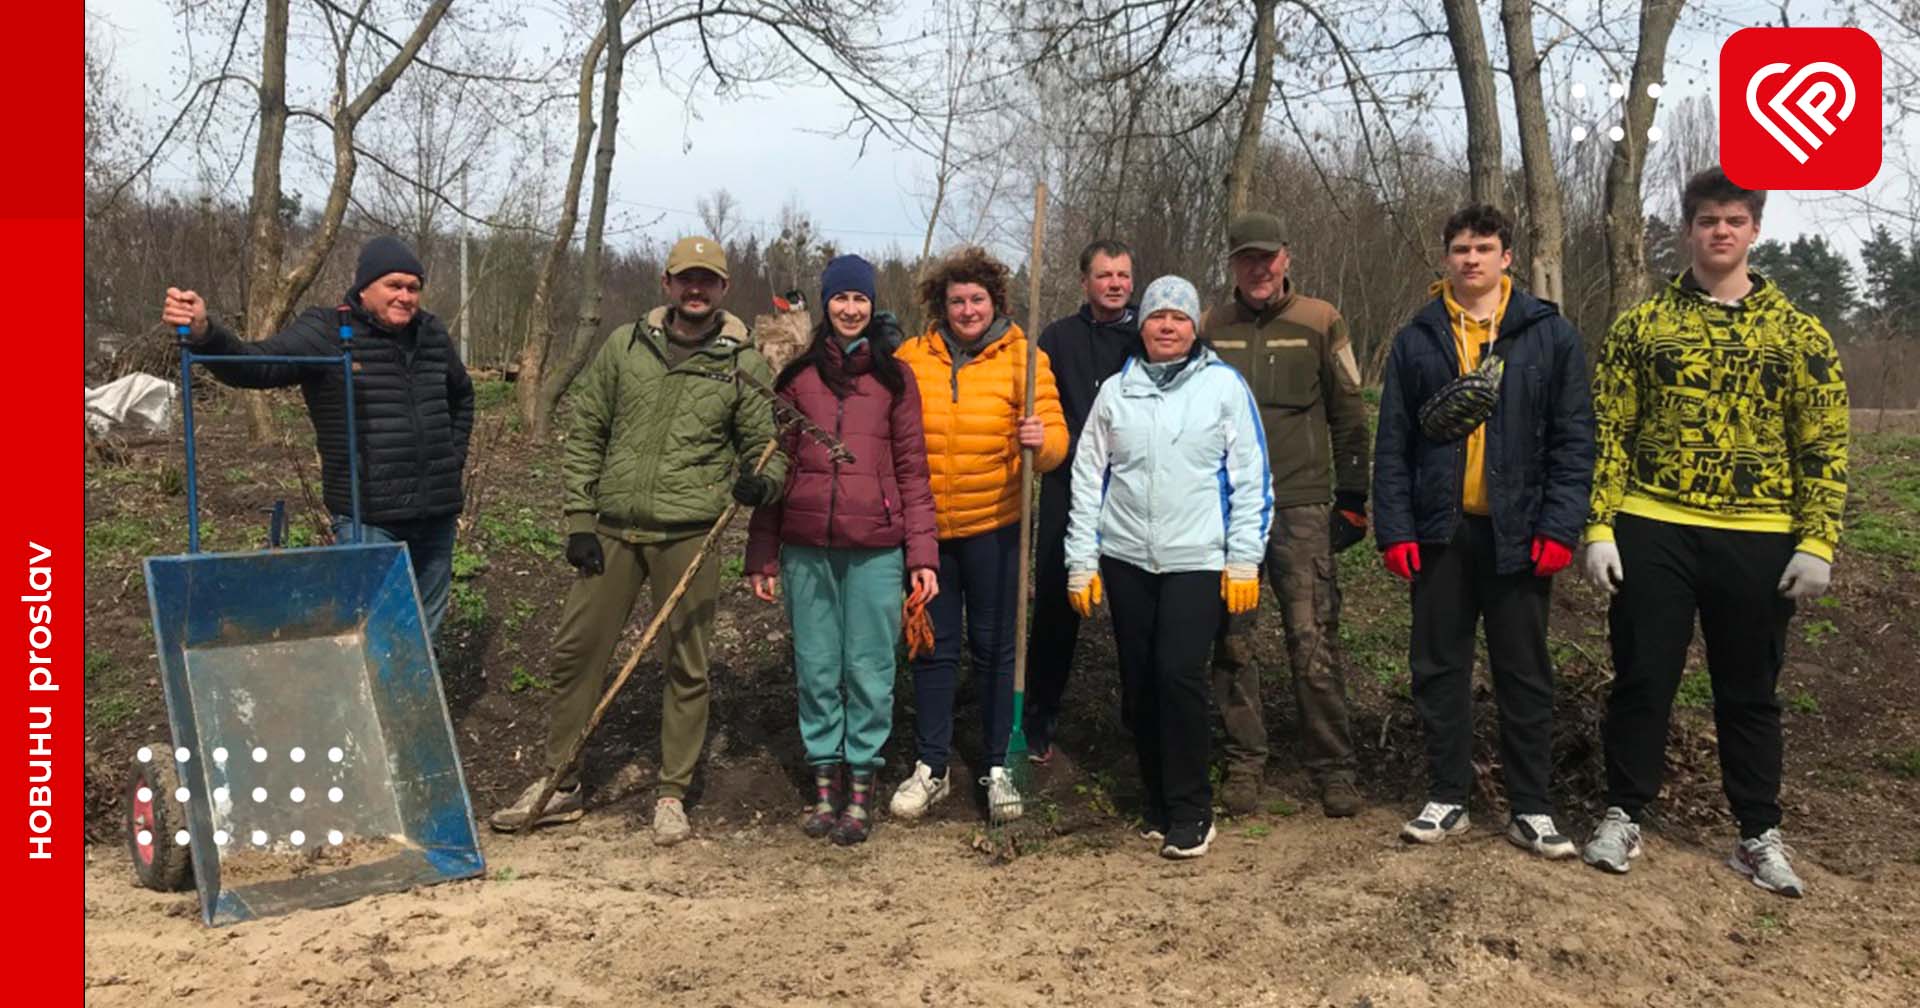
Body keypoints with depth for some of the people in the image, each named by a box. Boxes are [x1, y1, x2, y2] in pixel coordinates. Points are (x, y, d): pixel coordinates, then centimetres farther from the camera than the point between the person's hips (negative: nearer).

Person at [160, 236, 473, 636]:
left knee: (426, 624, 16)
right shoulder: (327, 333, -7)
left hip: (437, 512, 6)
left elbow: (461, 396, 28)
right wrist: (204, 333, -42)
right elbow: (257, 365, -23)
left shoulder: (432, 335, 10)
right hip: (369, 518, -6)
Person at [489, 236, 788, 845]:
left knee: (685, 666, 4)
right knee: (574, 651, 6)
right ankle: (560, 784, 22)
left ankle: (672, 795, 19)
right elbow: (585, 435, 9)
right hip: (612, 530, 2)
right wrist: (579, 519, 3)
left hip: (688, 538, -2)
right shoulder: (625, 345, 7)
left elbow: (768, 446, 6)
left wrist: (762, 482, -18)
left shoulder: (744, 365, 2)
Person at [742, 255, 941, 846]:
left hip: (874, 547, -1)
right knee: (816, 667, 7)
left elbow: (912, 470, 4)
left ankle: (861, 789, 12)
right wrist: (761, 554, 5)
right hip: (806, 547, 2)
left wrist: (923, 553, -3)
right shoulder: (796, 376, 9)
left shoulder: (894, 377, 7)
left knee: (869, 668, 1)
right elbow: (775, 466, 10)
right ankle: (824, 783, 19)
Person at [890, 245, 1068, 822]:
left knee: (994, 647, 7)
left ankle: (998, 768, 20)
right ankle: (931, 769, 20)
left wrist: (1041, 440, -30)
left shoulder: (1023, 357, -3)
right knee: (933, 648, 9)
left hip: (993, 526, -2)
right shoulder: (912, 357, 2)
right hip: (925, 526, 2)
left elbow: (1055, 437, -8)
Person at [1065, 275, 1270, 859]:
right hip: (1126, 559, 4)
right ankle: (1157, 804, 22)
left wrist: (1244, 561, -4)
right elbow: (1088, 478, 10)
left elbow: (1251, 477, 0)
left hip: (1197, 560, -3)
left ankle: (1190, 812, 0)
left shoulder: (1224, 385, 1)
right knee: (1138, 682, 7)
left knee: (1179, 674, -14)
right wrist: (1081, 562, 6)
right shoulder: (1115, 391, 9)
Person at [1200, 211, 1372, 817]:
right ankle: (1243, 763, 17)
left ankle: (1333, 768, 7)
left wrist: (1352, 499, 4)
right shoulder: (1209, 329, 9)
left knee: (1312, 644, -4)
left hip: (1299, 506, -2)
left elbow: (1348, 415, 7)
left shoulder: (1320, 323, 4)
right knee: (1232, 645, 5)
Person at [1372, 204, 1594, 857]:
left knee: (1525, 675, 7)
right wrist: (1394, 530, -4)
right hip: (1440, 533, 2)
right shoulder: (1416, 341, 7)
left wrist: (1559, 528, -10)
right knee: (1438, 669, 7)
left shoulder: (1550, 335, 3)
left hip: (1516, 534, -1)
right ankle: (1447, 800, 19)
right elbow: (1392, 444, 5)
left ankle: (1531, 809, 17)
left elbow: (1573, 439, -1)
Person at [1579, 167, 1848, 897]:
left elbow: (1824, 448, 4)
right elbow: (1608, 432, 2)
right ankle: (1623, 818, 20)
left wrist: (1817, 543, -4)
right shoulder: (1641, 326, 3)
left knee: (1750, 691, 10)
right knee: (1641, 678, 5)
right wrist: (1598, 527, -5)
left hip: (1757, 539, 1)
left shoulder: (1798, 335, 4)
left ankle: (1760, 835, 24)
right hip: (1654, 530, 0)